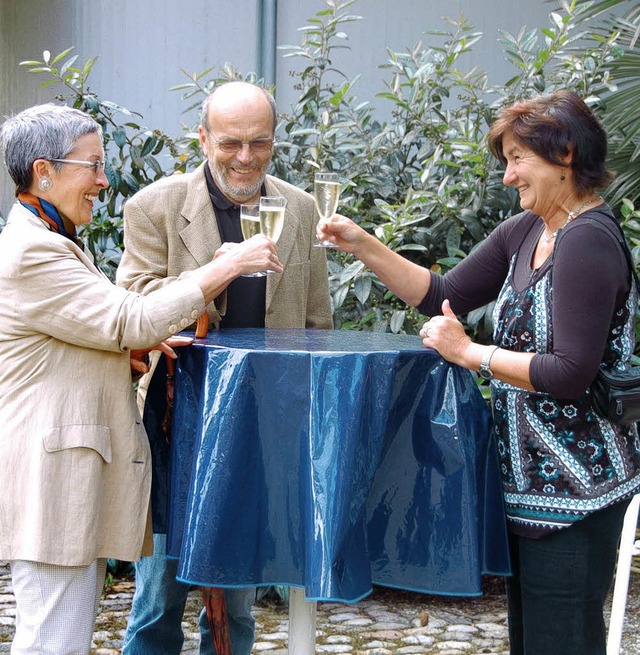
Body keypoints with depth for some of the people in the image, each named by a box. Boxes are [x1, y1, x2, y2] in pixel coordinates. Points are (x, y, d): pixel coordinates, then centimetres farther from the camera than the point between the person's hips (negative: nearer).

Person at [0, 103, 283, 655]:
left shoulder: (54, 244, 18)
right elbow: (134, 319, -18)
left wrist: (126, 345, 1)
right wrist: (230, 264, -13)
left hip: (80, 467, 11)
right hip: (50, 478, -11)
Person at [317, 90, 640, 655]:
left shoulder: (588, 242, -18)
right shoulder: (524, 233, 10)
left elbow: (570, 374, -23)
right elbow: (443, 297, 15)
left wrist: (471, 353, -16)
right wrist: (364, 246, 5)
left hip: (573, 483, -9)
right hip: (532, 478, 9)